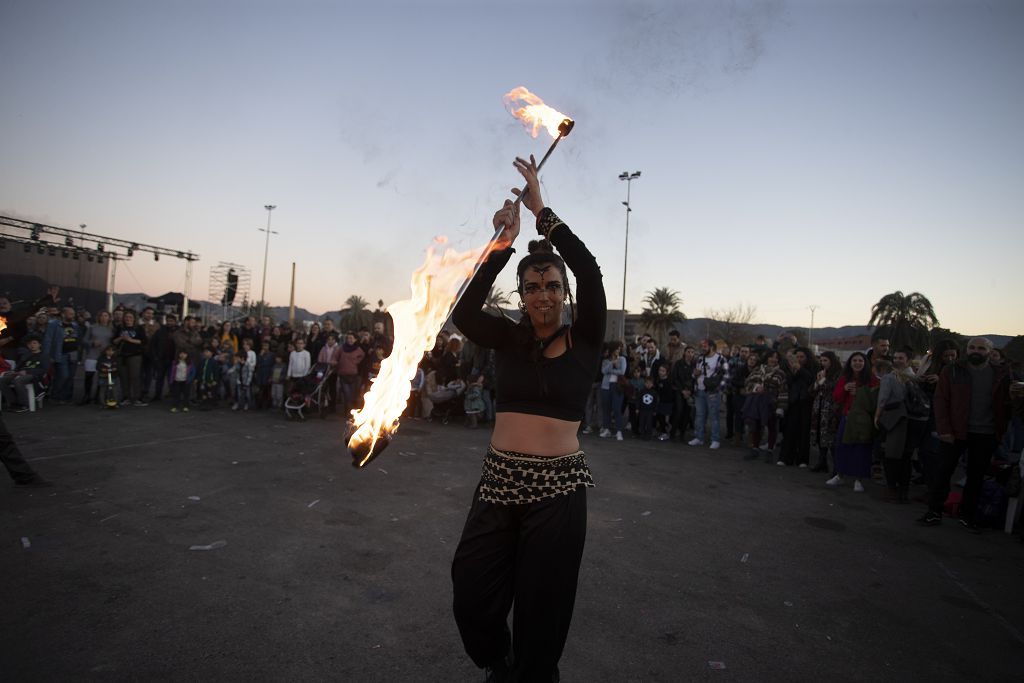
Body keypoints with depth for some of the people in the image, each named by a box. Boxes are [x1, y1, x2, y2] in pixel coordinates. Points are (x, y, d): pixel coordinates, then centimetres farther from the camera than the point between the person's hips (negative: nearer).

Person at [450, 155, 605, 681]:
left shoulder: (584, 340, -1)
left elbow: (590, 273, -14)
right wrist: (502, 244, -18)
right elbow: (463, 311, -12)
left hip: (558, 484, -2)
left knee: (542, 606, 9)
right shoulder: (508, 339, 4)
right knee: (472, 589, 8)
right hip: (499, 479, 3)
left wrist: (543, 212, -11)